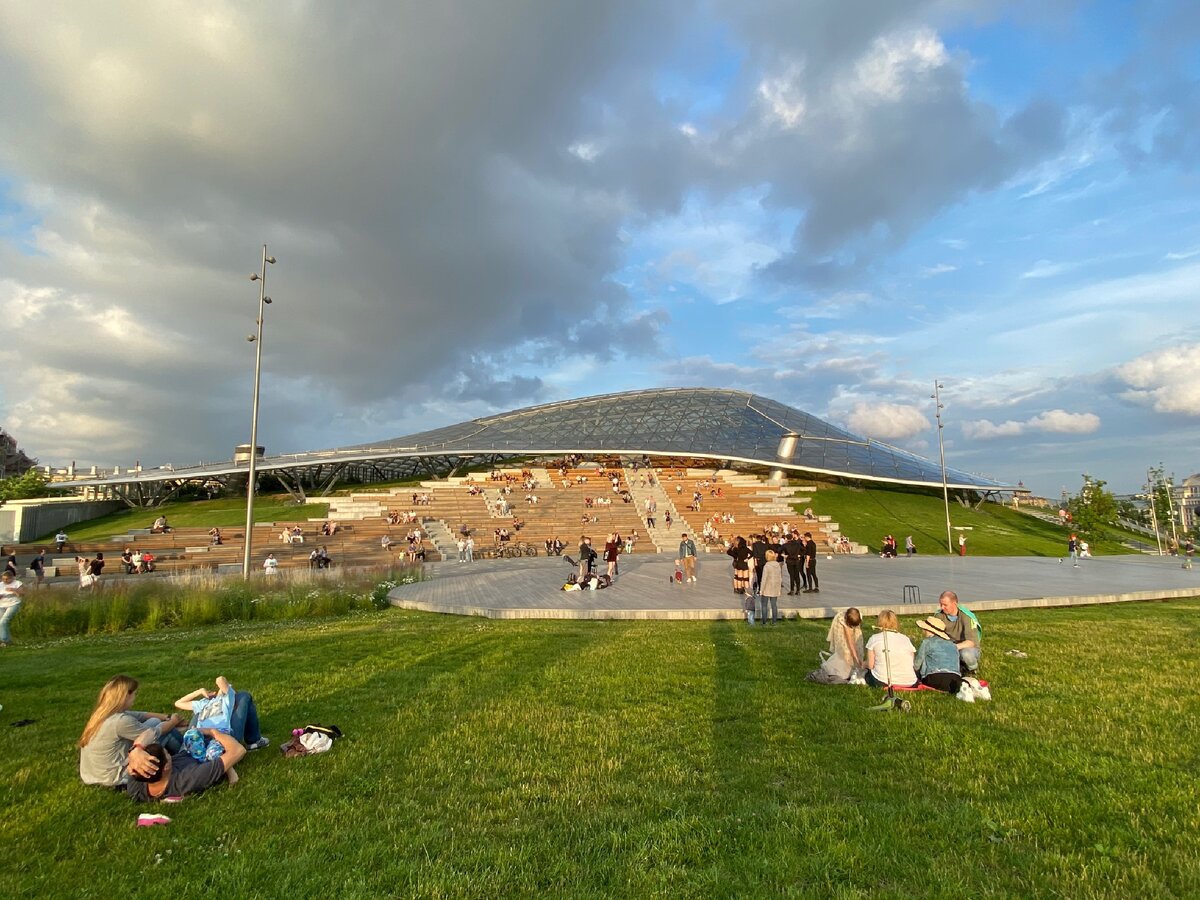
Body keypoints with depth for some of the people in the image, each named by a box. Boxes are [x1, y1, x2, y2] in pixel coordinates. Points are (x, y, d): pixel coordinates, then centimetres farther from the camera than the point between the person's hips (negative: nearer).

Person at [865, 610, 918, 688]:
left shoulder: (874, 638, 1)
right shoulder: (905, 639, 7)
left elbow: (870, 665, 0)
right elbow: (912, 663, 6)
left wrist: (864, 664, 23)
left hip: (882, 683, -2)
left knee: (867, 672, 28)